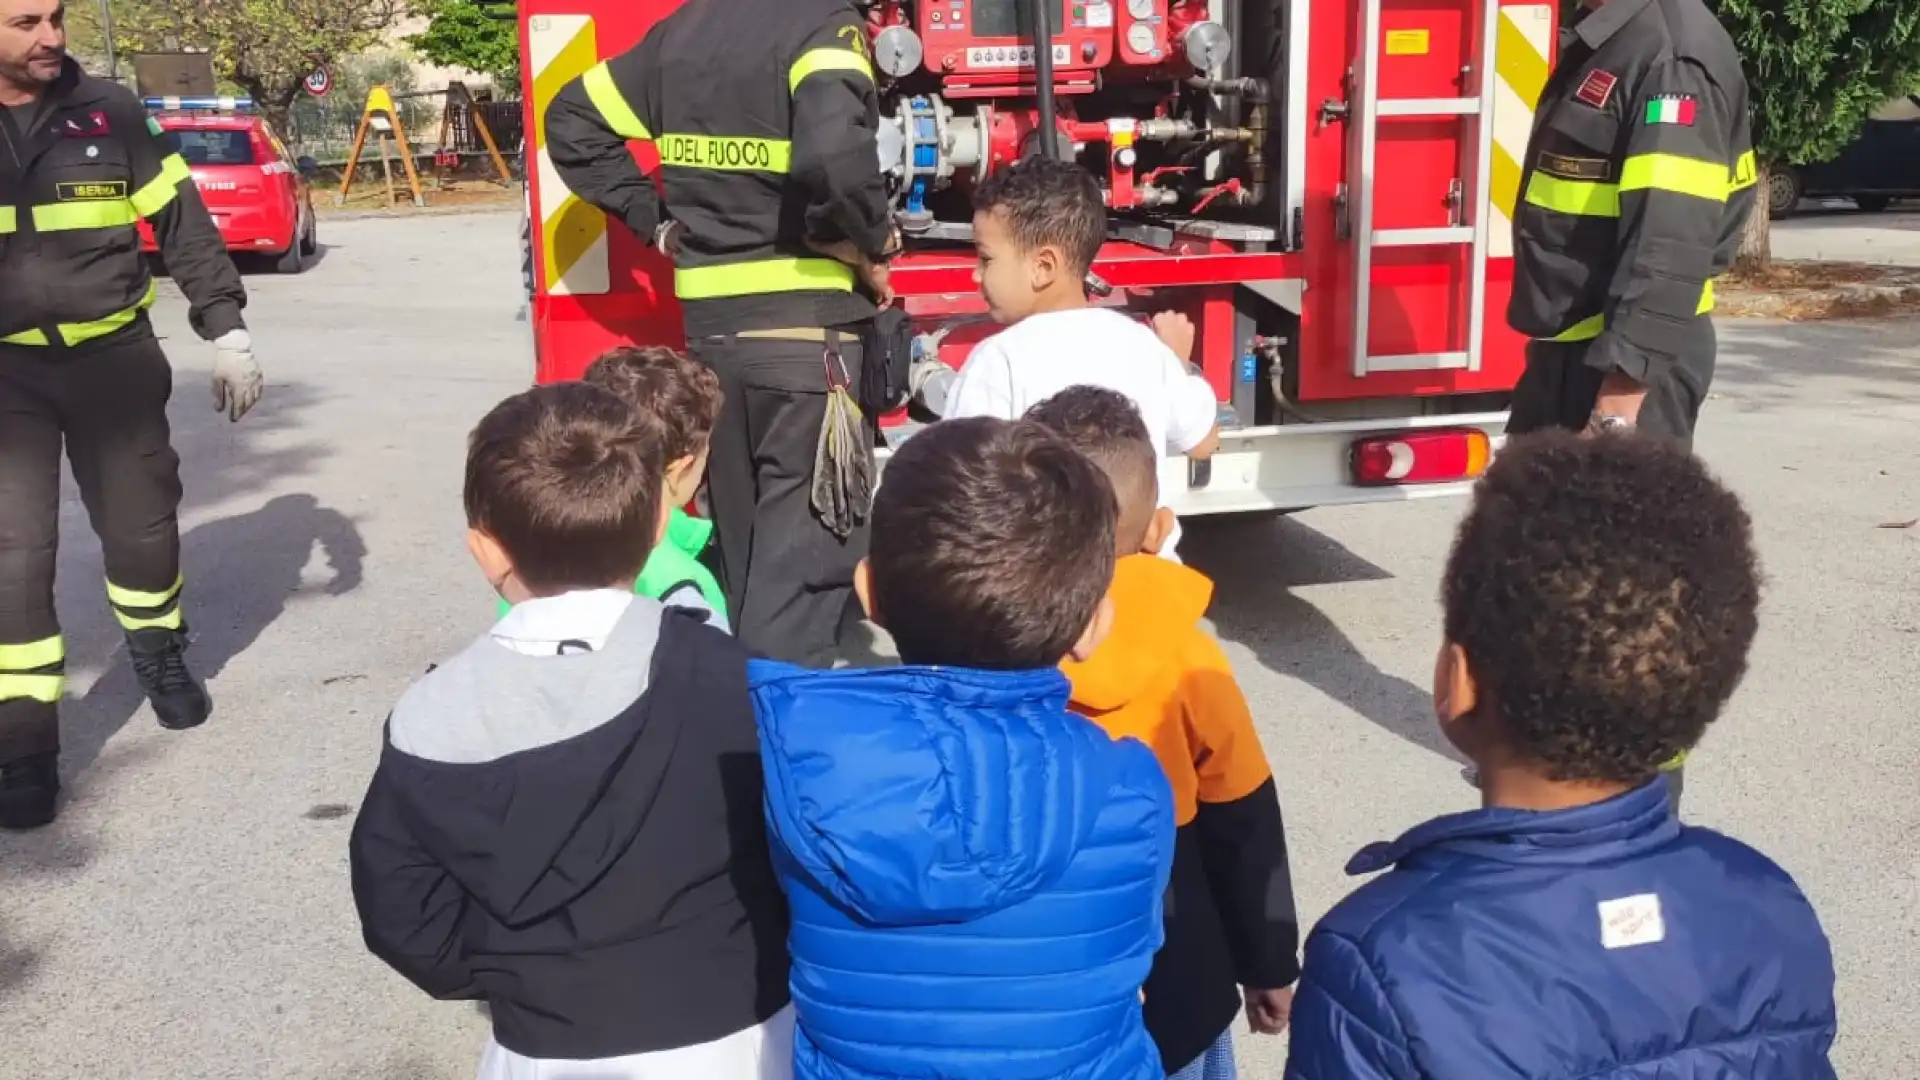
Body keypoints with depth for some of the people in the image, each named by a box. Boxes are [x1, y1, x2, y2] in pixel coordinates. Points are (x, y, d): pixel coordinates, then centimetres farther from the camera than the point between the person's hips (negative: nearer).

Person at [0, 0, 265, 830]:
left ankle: (159, 656, 39)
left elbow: (184, 224, 3)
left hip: (113, 355, 1)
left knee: (141, 521, 11)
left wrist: (225, 327, -2)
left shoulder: (106, 112, 0)